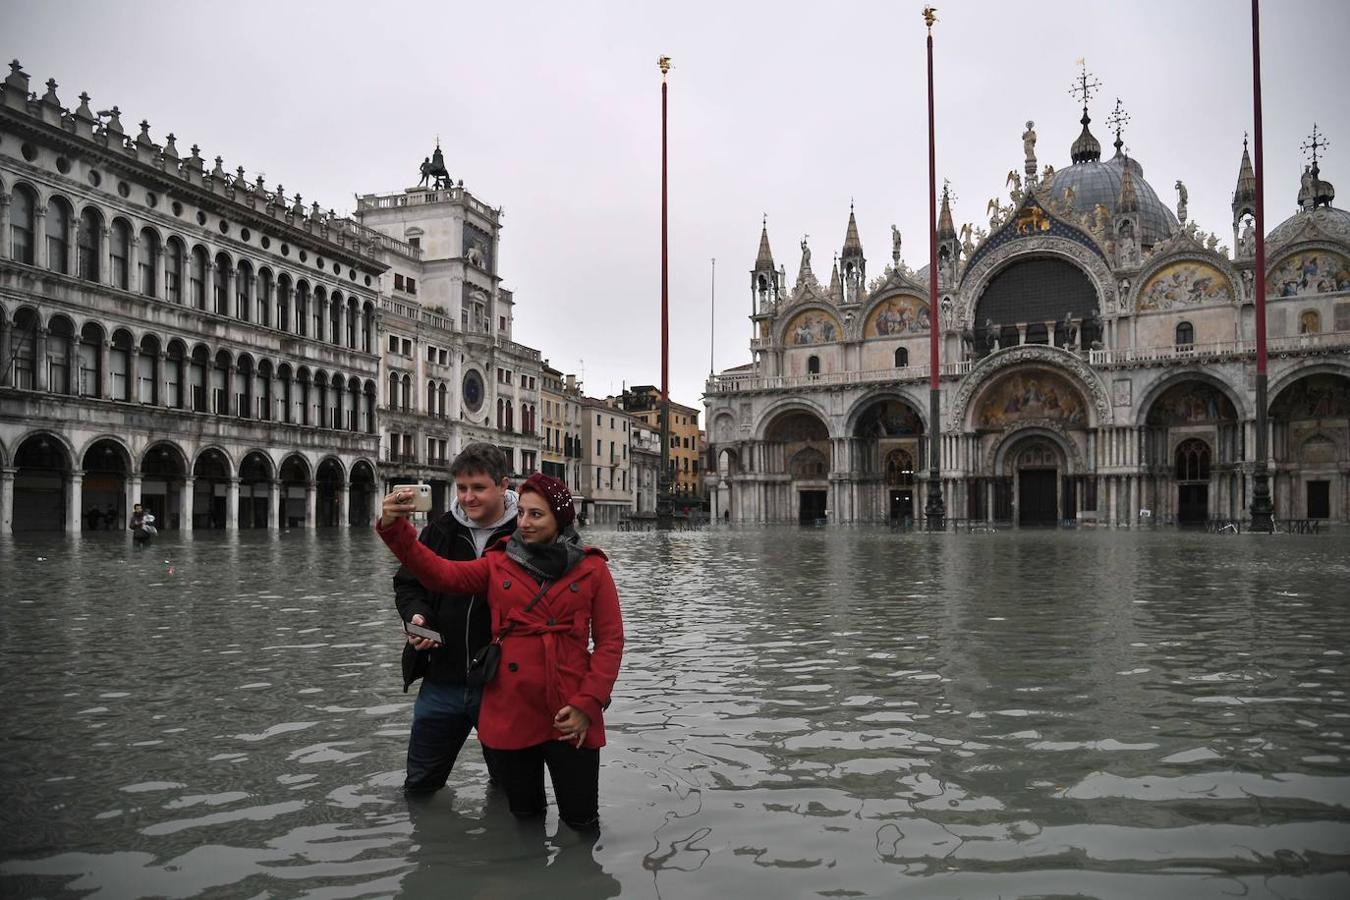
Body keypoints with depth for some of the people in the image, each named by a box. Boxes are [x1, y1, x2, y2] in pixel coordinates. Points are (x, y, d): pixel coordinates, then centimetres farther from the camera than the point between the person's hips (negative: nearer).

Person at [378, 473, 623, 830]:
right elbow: (439, 572, -8)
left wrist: (586, 705, -11)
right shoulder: (498, 564, 6)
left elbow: (610, 641, -2)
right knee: (524, 817, 15)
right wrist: (394, 528, -22)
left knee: (581, 823, 5)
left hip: (569, 719, -2)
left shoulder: (591, 569, 0)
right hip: (509, 715, 2)